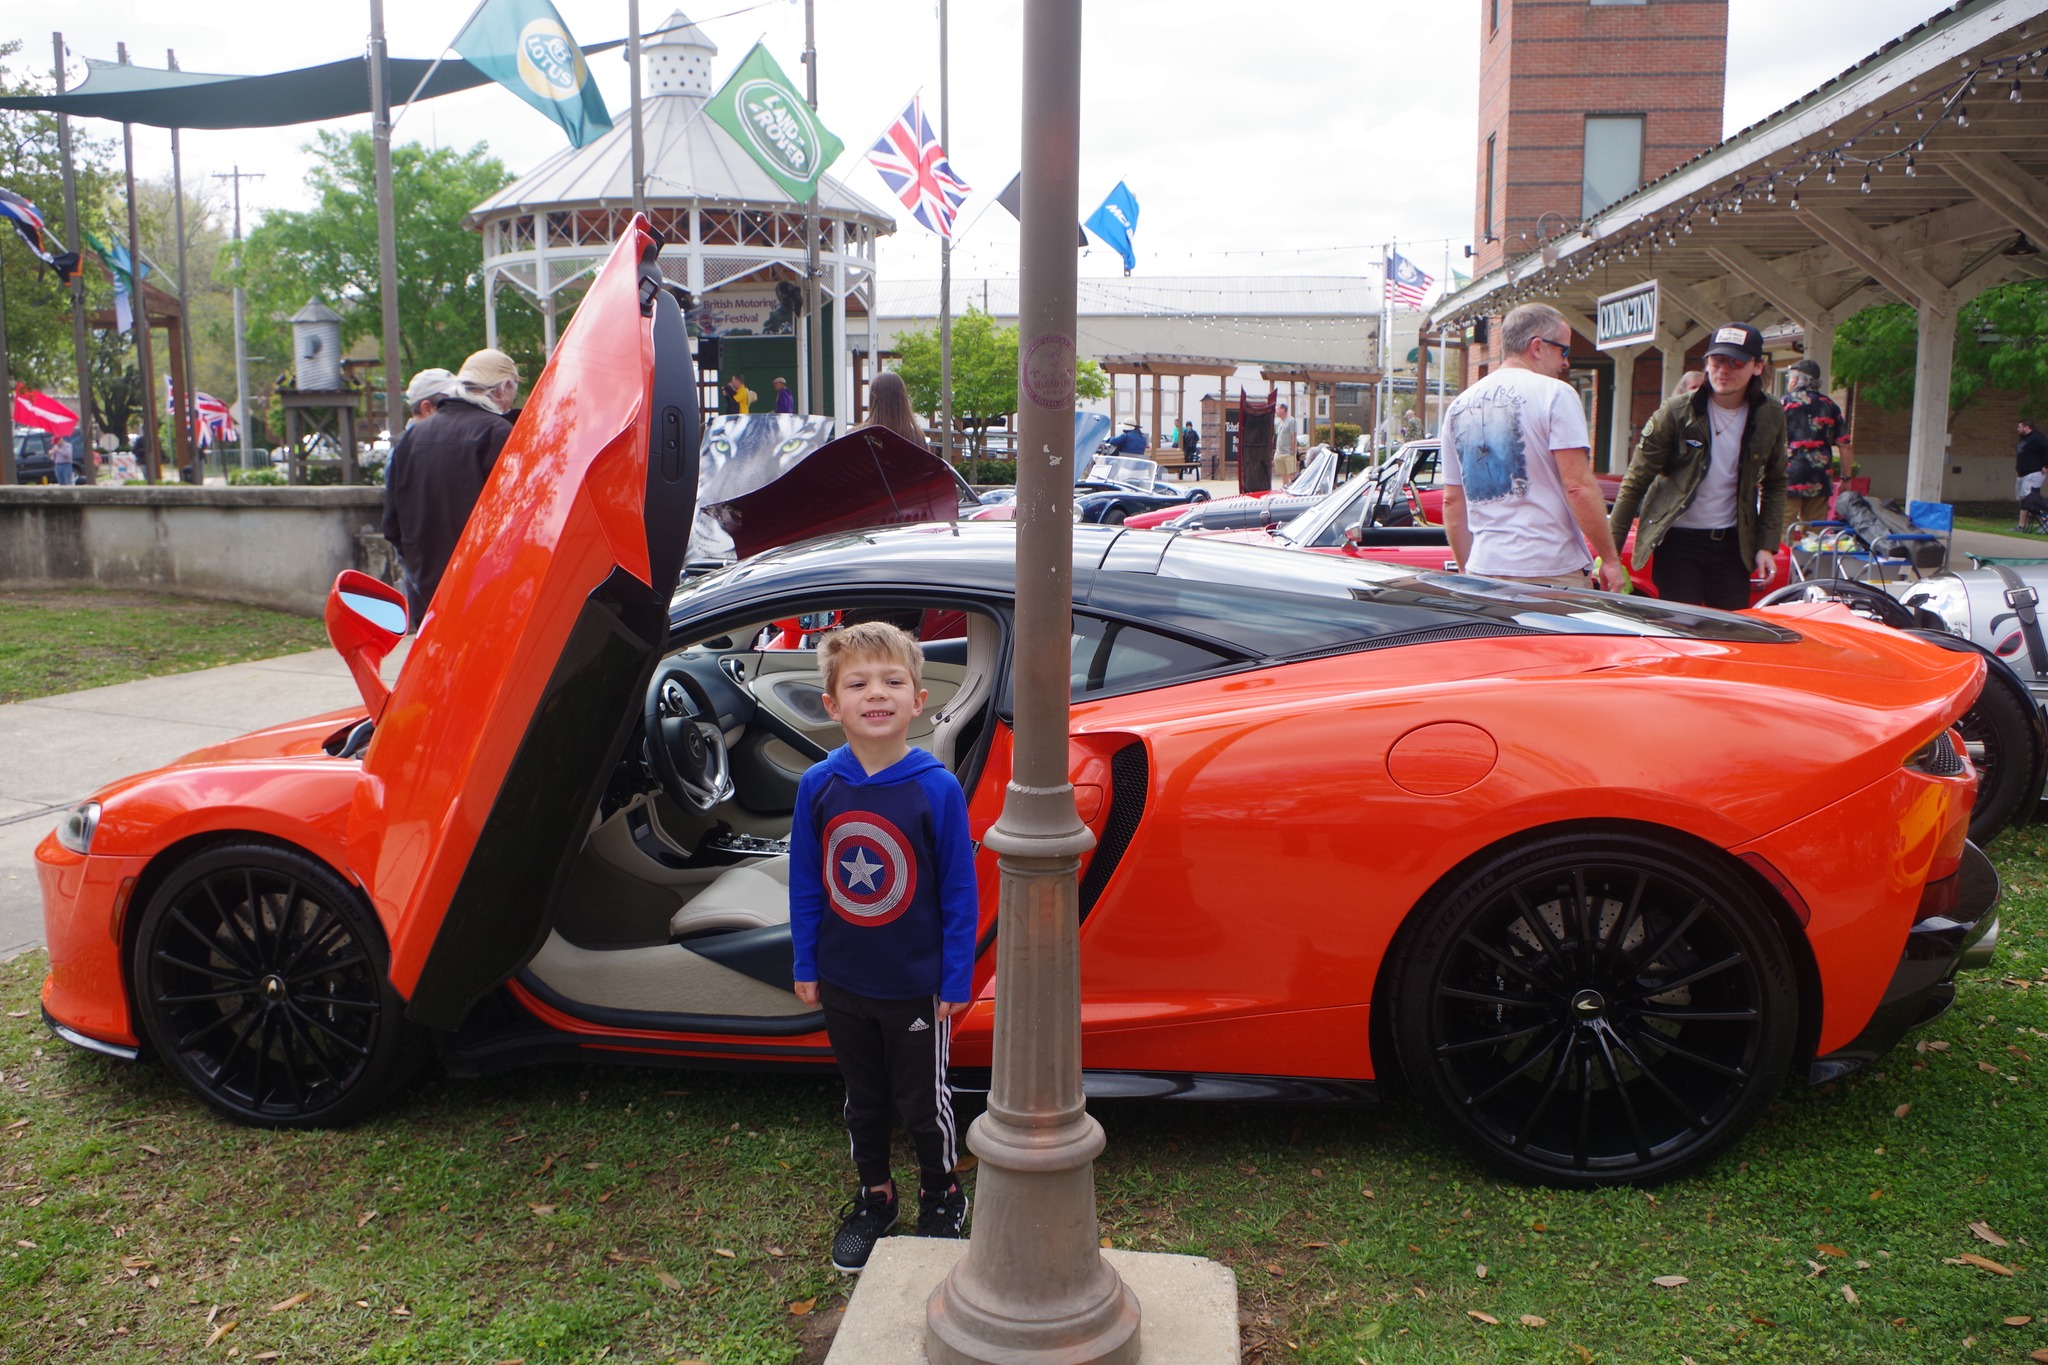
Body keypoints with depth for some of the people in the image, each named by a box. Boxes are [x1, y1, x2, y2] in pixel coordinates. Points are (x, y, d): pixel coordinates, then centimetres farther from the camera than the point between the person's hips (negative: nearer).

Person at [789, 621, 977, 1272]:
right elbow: (805, 882, 1)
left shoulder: (937, 789, -17)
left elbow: (960, 893, -11)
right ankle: (874, 1196, 42)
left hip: (918, 987, -3)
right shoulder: (818, 786, -9)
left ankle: (942, 1199, 37)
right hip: (843, 983, 3)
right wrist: (805, 965, 4)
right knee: (863, 1097, 21)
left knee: (923, 1102, 14)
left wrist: (956, 979, -9)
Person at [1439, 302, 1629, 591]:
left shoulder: (1459, 406, 12)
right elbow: (1579, 486, -13)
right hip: (1551, 572, -5)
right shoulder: (1554, 394, -6)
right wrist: (1610, 559, -6)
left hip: (1483, 568, 6)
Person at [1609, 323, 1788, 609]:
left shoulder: (1771, 418, 2)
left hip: (1732, 544, 4)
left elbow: (1774, 483, 13)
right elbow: (1636, 480, -8)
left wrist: (1767, 545, 4)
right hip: (1677, 542, -3)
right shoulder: (1676, 413, -9)